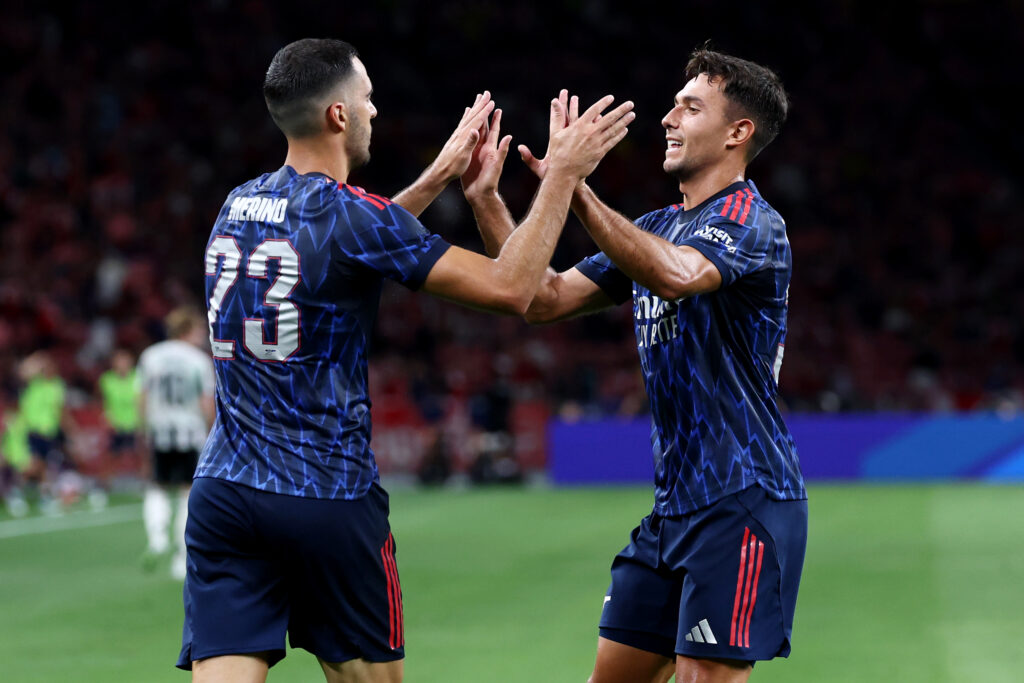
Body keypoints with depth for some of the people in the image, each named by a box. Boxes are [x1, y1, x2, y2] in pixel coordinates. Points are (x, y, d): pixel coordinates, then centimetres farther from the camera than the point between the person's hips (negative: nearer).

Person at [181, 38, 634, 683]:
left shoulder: (239, 203, 10)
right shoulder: (351, 213, -11)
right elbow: (510, 287, -10)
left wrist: (438, 175, 31)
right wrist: (563, 174, -2)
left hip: (223, 493, 5)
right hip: (330, 499, -5)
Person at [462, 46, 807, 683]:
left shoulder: (751, 222, -11)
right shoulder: (656, 228, 16)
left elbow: (676, 273, -33)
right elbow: (545, 298, 14)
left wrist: (575, 189, -35)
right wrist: (486, 200, 5)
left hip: (743, 502, -9)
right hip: (675, 504, 9)